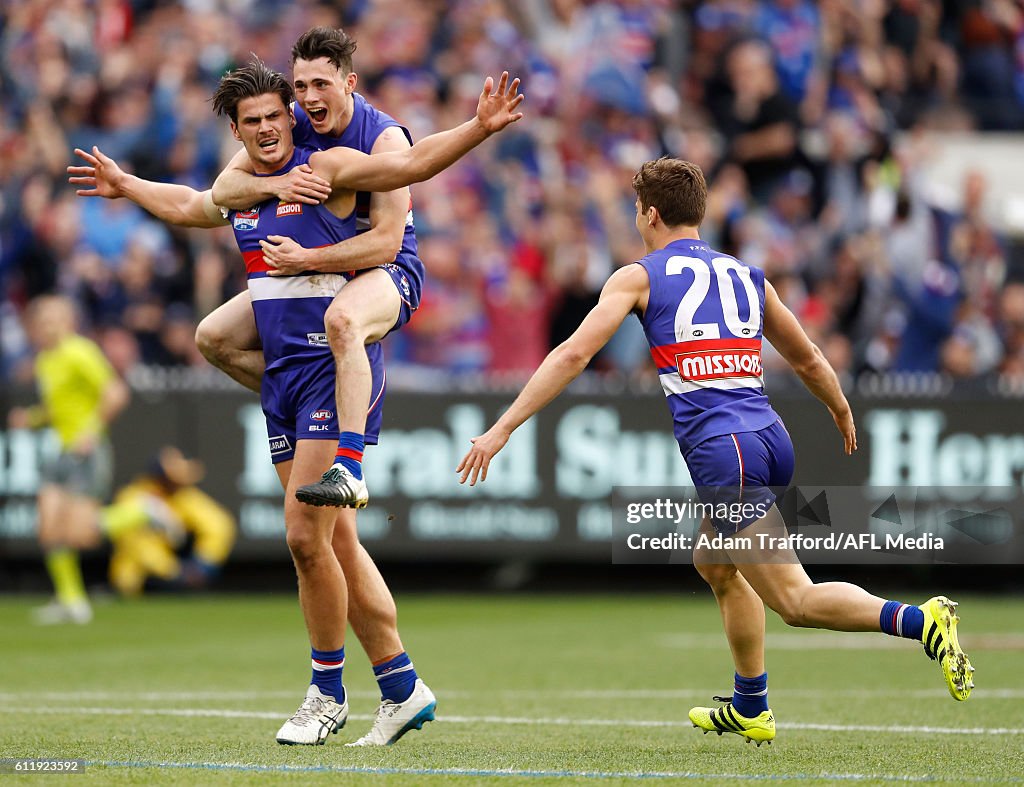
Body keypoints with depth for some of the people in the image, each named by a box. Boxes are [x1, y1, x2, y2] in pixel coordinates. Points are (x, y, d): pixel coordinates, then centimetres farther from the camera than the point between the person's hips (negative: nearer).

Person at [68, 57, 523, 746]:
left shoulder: (326, 170, -6)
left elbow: (413, 163, -15)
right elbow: (186, 206, 37)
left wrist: (479, 128, -29)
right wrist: (125, 186, 50)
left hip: (335, 370, -8)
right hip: (281, 376, 8)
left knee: (306, 536, -13)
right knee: (330, 546, 6)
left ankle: (328, 694, 1)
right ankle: (403, 687, 14)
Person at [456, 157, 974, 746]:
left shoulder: (640, 278, 4)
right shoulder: (747, 276, 19)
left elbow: (574, 354, -5)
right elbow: (808, 359, 28)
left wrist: (503, 428, -4)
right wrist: (843, 413, 48)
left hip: (722, 452, -7)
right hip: (771, 438, 7)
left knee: (796, 601, -8)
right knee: (714, 562, 30)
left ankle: (918, 621, -29)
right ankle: (751, 709, 34)